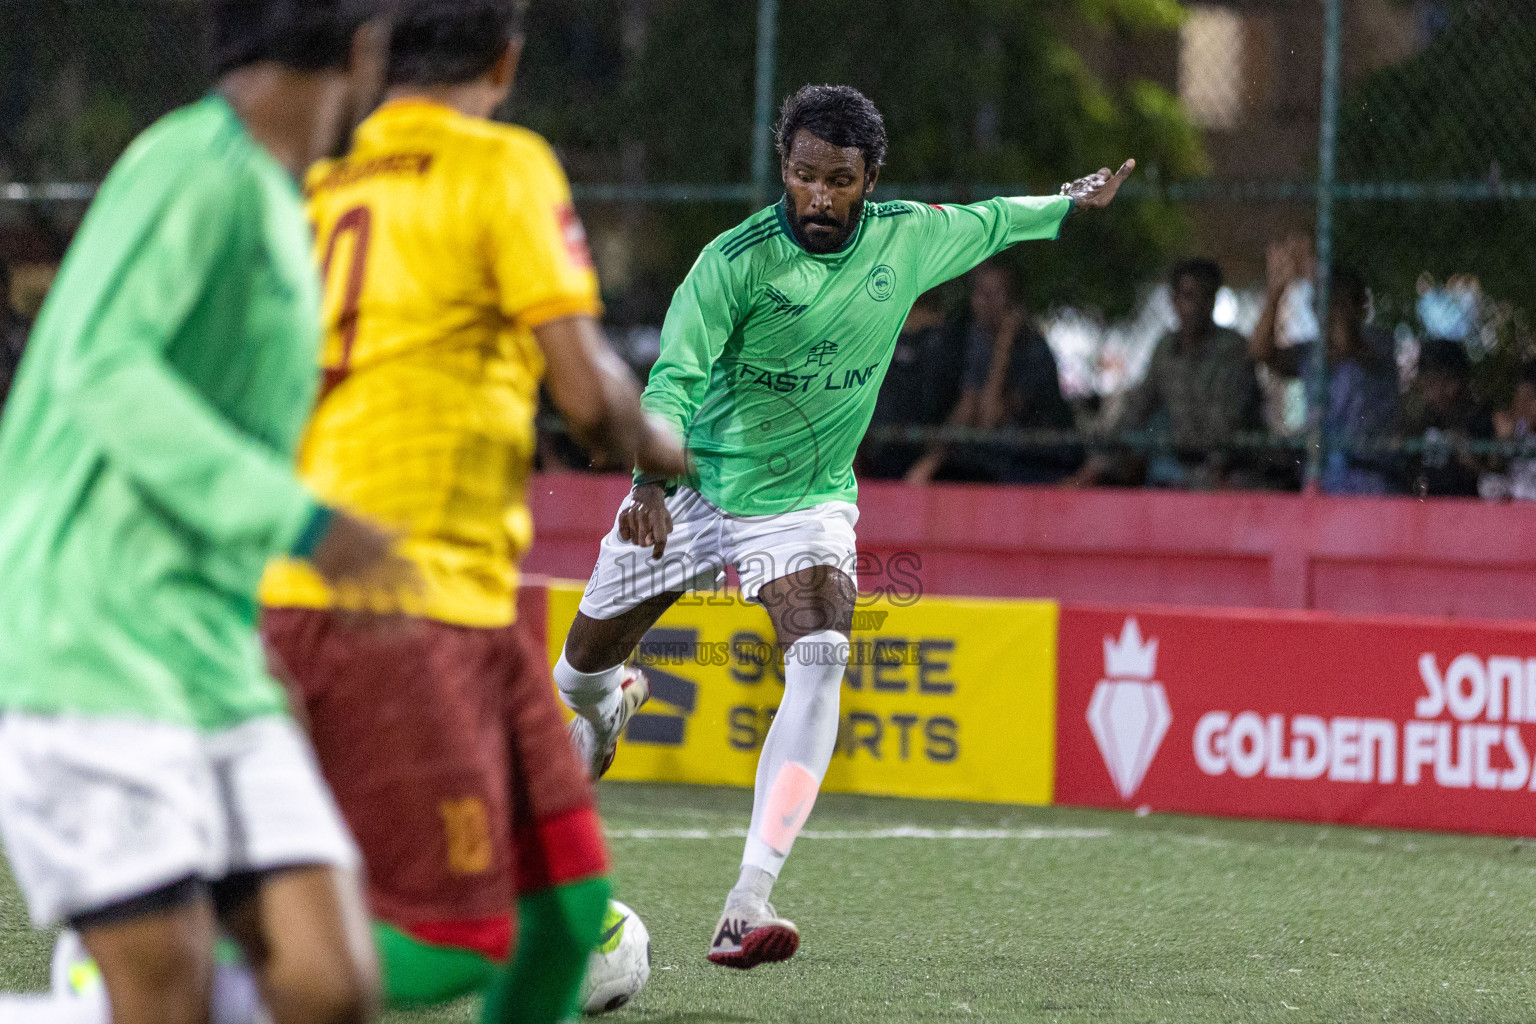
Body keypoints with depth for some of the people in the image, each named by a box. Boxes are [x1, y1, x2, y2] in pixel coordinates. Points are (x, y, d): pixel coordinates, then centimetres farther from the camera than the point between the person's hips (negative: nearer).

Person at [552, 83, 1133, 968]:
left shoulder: (906, 240, -7)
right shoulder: (737, 261, -19)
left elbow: (986, 223, 16)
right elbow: (675, 377, -26)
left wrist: (1072, 204, 29)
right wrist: (652, 482, -42)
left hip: (807, 503, 1)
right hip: (693, 490, -1)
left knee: (821, 659, -26)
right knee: (588, 659, 11)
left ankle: (747, 909, -34)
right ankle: (599, 716, 55)